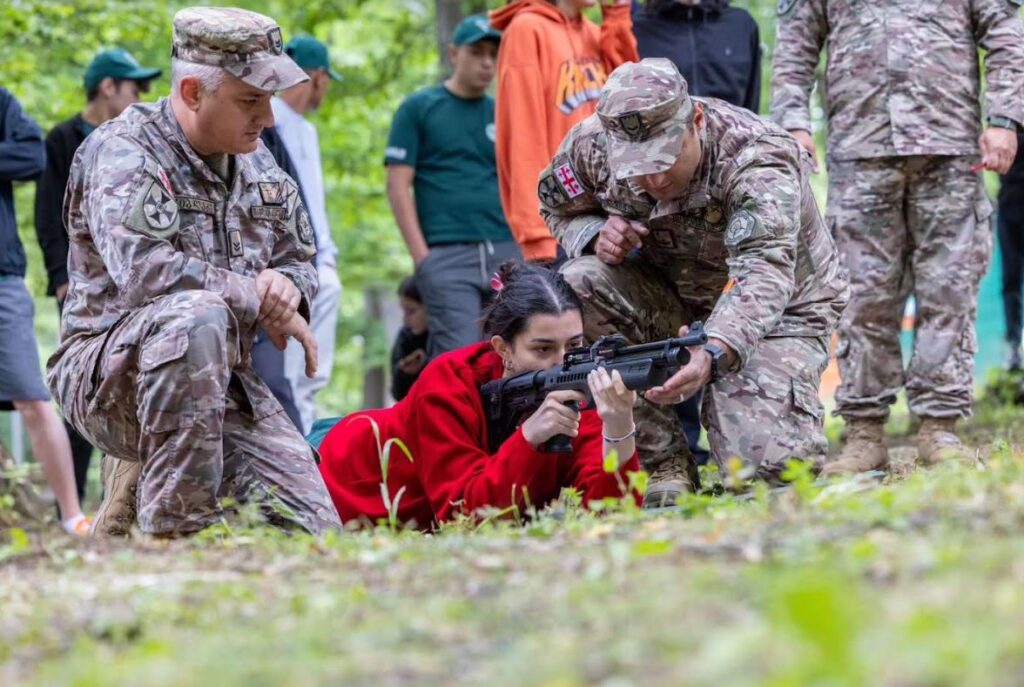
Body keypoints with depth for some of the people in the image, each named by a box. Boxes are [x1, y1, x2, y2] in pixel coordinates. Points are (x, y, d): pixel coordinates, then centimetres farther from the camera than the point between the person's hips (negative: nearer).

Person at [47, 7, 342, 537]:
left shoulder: (257, 163, 10)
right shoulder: (122, 151, -13)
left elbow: (300, 264, 18)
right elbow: (144, 270, -30)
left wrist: (288, 285, -8)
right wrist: (261, 301, -21)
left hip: (220, 382, 7)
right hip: (107, 372, -7)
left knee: (313, 529, -7)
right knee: (197, 314, -39)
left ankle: (143, 477, 16)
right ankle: (172, 525, -31)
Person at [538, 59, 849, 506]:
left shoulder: (760, 164, -31)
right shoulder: (592, 146, -18)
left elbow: (763, 276, -44)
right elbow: (557, 205, 5)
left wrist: (713, 353, -63)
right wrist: (595, 234, -21)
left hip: (776, 312, -4)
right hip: (669, 298, 4)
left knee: (766, 464, -27)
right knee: (578, 286, -28)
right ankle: (662, 462, -17)